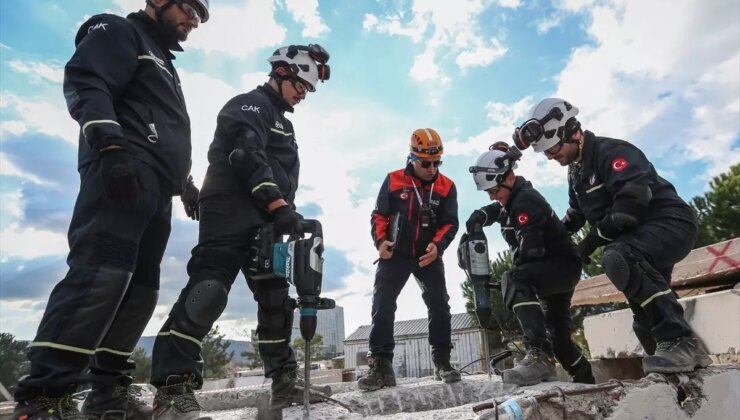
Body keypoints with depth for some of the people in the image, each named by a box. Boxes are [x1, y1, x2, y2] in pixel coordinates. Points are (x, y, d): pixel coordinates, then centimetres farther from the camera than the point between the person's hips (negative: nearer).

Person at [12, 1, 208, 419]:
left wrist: (186, 181, 27)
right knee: (102, 271, -21)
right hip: (122, 172, -9)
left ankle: (109, 385, 7)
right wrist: (111, 145, -23)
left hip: (156, 188, 9)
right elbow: (85, 85, -9)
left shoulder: (164, 62, 36)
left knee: (141, 285, 2)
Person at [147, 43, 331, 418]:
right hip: (231, 213, -9)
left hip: (266, 222, 9)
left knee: (276, 296, 7)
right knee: (209, 289, -20)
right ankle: (173, 386, -17)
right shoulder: (250, 104, 1)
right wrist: (277, 204, -24)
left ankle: (284, 382, 14)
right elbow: (248, 156, -16)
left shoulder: (282, 123, 30)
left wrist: (287, 214, 19)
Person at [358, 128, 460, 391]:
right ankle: (381, 366, -2)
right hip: (395, 254, -1)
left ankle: (442, 362, 11)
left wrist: (437, 245, -21)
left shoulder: (446, 187, 0)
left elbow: (450, 223, -2)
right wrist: (380, 241, -15)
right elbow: (379, 216, 2)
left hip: (429, 256, 1)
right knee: (382, 307, -8)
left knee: (439, 306, -2)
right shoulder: (393, 181, -2)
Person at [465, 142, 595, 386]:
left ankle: (539, 356, -40)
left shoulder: (525, 200, -22)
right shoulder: (513, 199, 7)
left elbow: (531, 251, -29)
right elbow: (494, 210, 27)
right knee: (558, 335, 20)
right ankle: (586, 380, 42)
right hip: (551, 269, 10)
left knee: (514, 280, -37)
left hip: (563, 264, -10)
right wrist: (479, 216, 3)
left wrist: (512, 280, -16)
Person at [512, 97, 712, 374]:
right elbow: (577, 213, 25)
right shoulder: (576, 170, 12)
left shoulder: (611, 151, -17)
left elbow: (634, 198, -31)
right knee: (646, 316, 12)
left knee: (617, 258, -37)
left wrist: (592, 240, -27)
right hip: (639, 237, 10)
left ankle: (680, 341, -26)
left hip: (670, 223, -10)